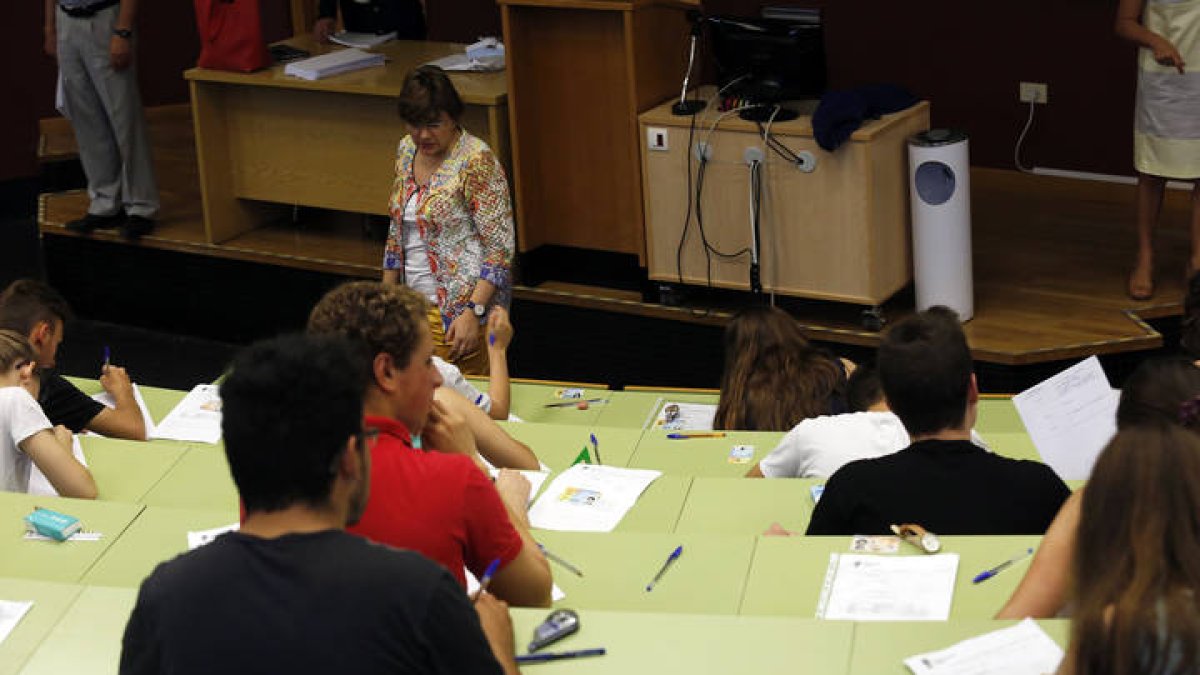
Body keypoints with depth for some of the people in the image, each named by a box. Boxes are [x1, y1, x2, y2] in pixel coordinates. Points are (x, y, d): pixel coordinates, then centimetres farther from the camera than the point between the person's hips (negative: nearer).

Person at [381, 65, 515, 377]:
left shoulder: (476, 161, -14)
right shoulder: (407, 150, 8)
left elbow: (500, 248, -16)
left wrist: (472, 313, -22)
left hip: (462, 311, -7)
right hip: (415, 303, 7)